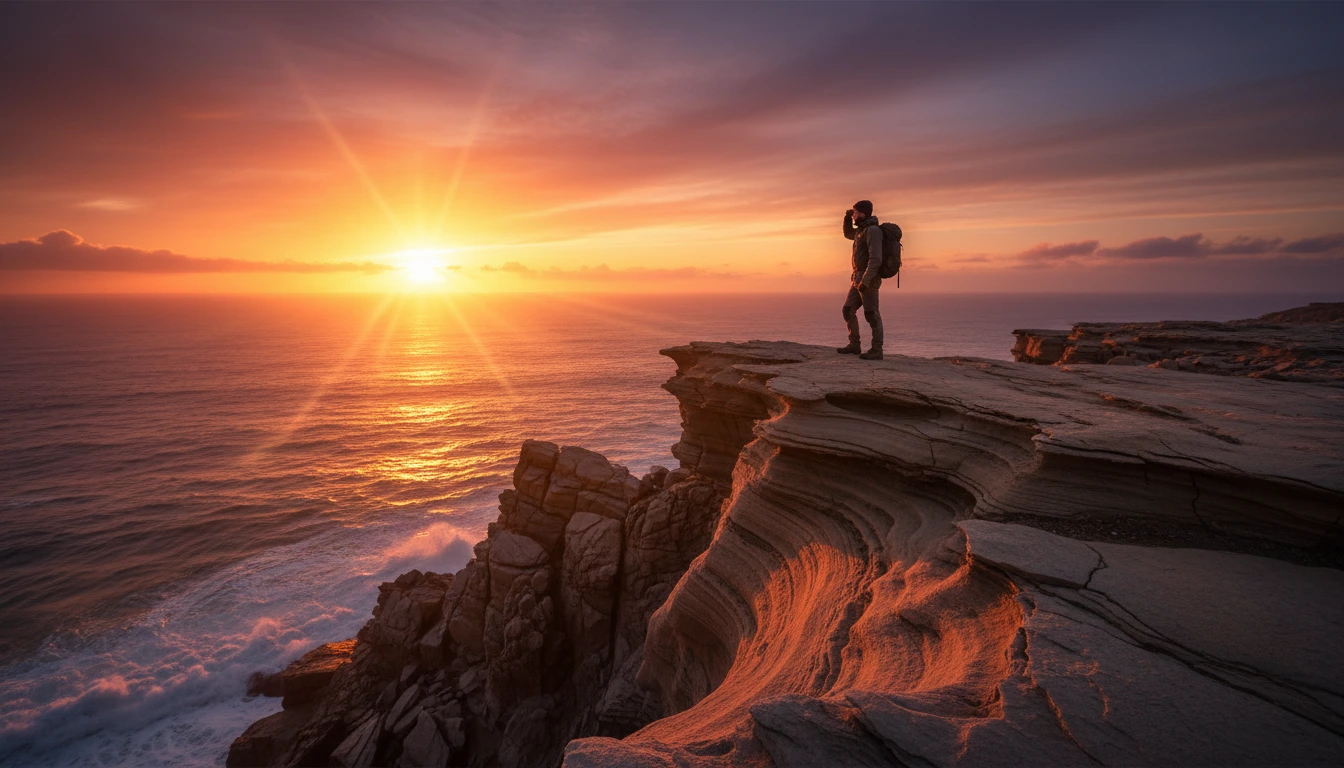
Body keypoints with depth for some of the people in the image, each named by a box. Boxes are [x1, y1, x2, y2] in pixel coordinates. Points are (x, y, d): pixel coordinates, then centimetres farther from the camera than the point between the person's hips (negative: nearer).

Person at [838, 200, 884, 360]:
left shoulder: (872, 230, -15)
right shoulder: (862, 229, 15)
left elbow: (876, 259, -23)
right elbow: (848, 234, 37)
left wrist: (865, 281, -27)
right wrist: (847, 218, 18)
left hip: (868, 279, -10)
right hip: (858, 278, 10)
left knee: (871, 314, -8)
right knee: (848, 310, 11)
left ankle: (876, 351, -4)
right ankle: (854, 345, 17)